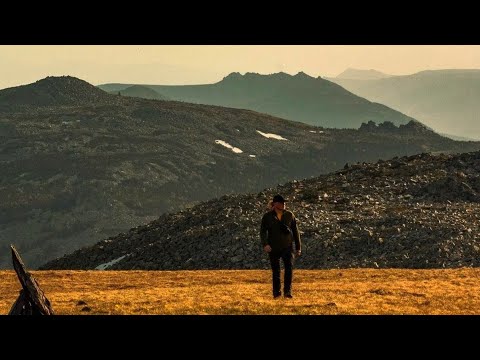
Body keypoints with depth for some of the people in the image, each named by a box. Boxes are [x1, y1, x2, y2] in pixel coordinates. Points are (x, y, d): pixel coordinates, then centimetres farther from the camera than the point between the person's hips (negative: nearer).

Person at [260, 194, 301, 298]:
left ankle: (287, 291, -13)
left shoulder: (289, 215, 7)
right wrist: (265, 244, -17)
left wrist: (298, 247, 10)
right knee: (275, 271, 4)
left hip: (287, 247, 0)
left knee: (289, 268, -15)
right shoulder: (267, 216, 2)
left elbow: (295, 231, 12)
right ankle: (276, 292, 15)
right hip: (273, 248, 0)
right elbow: (263, 231, 0)